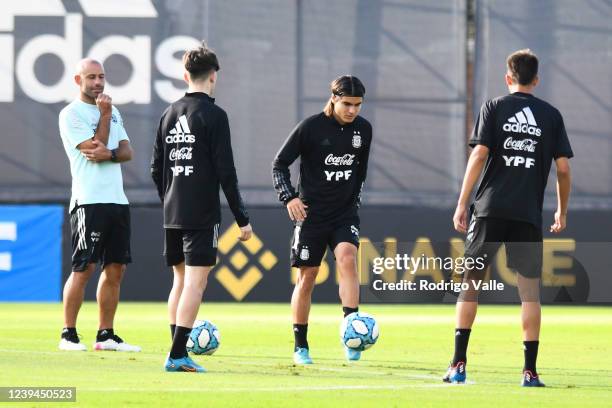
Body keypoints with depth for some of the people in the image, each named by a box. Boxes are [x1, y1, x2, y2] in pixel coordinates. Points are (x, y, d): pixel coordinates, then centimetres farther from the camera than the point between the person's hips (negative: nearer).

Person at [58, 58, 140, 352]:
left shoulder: (113, 112, 18)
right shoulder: (71, 114, -4)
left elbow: (127, 151, 9)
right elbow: (94, 147, -12)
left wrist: (108, 154, -11)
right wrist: (105, 116, -8)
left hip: (117, 200, 7)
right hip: (89, 201, -7)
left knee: (115, 268, 6)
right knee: (84, 268, -9)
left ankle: (106, 335, 11)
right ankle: (68, 335, -4)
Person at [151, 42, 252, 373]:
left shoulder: (169, 114, 10)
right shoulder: (213, 116, -10)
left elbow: (156, 169, 14)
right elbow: (225, 172, -13)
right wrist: (242, 218, -9)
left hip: (172, 213, 7)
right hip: (202, 215, -7)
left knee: (181, 279, 16)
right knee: (195, 281, -7)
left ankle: (178, 353, 16)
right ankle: (178, 355, -14)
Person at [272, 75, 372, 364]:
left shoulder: (363, 129, 2)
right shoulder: (311, 127, -10)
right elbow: (280, 164, -4)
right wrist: (289, 197, -15)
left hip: (345, 214, 2)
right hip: (311, 213, -2)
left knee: (348, 258, -22)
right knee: (307, 277, 1)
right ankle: (300, 347, 13)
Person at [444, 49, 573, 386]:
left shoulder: (494, 108, 4)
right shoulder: (551, 115, 8)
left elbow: (479, 156, -6)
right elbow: (563, 169, 4)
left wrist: (461, 203, -4)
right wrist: (562, 211, 16)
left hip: (490, 209, -1)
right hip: (529, 213, 1)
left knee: (471, 280, 8)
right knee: (530, 288, 4)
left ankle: (459, 364, 3)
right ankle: (530, 370, -1)